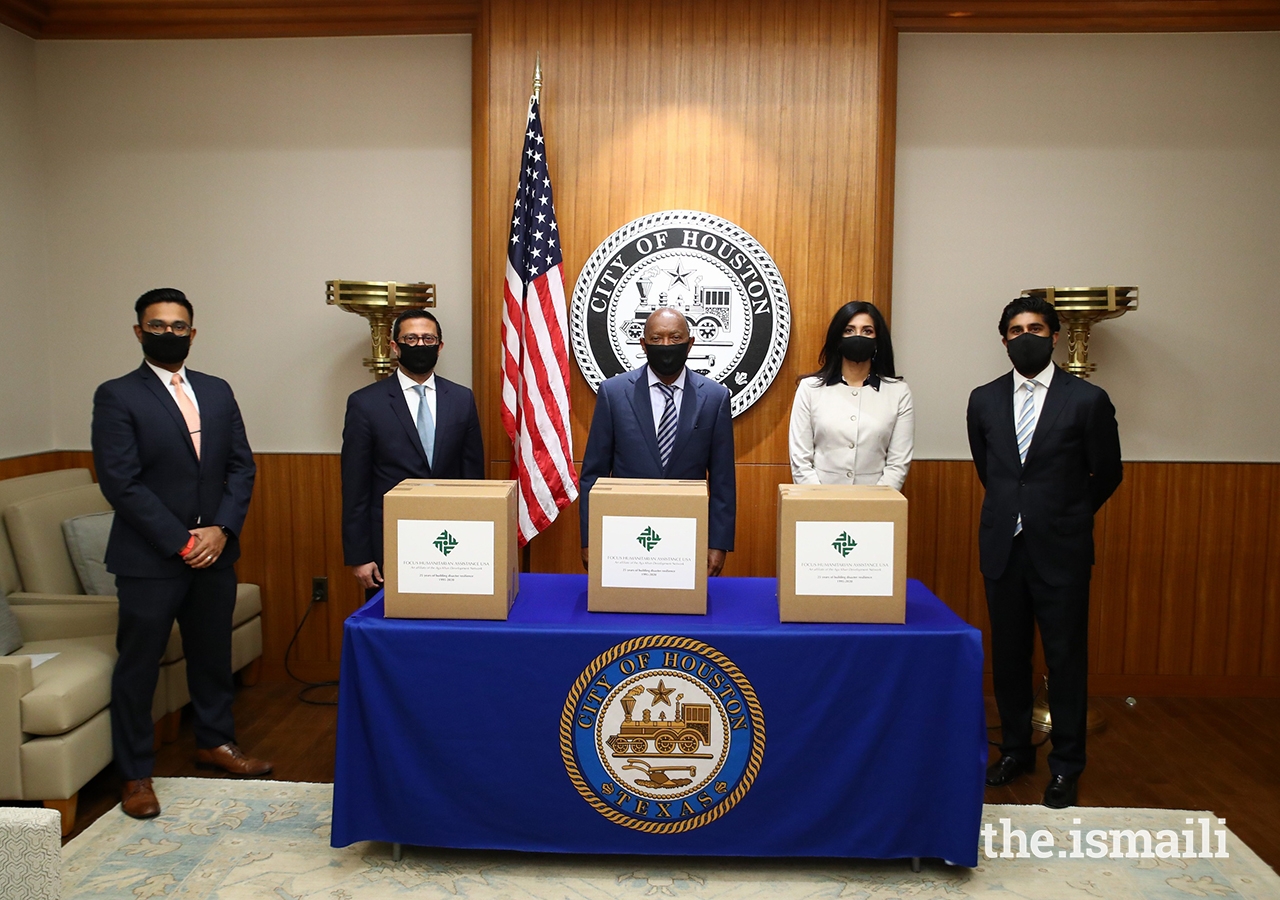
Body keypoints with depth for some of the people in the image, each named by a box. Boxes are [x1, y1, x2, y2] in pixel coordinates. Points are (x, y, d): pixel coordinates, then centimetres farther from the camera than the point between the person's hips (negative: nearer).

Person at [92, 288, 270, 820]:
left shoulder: (217, 392, 9)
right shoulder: (117, 396, -6)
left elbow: (241, 465, 6)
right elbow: (120, 482, -13)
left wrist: (222, 528, -8)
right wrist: (180, 541, -15)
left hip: (214, 552, 5)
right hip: (149, 558, -5)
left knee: (213, 653, 17)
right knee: (138, 665, 6)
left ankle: (214, 741, 37)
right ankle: (136, 775, 22)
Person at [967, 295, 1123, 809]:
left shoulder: (1087, 400, -5)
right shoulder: (984, 400, 4)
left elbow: (1108, 474, 5)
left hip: (1061, 552, -3)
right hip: (1002, 548, 3)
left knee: (1066, 658, 5)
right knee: (1008, 654, 12)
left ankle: (1066, 766, 20)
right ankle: (1016, 749, 29)